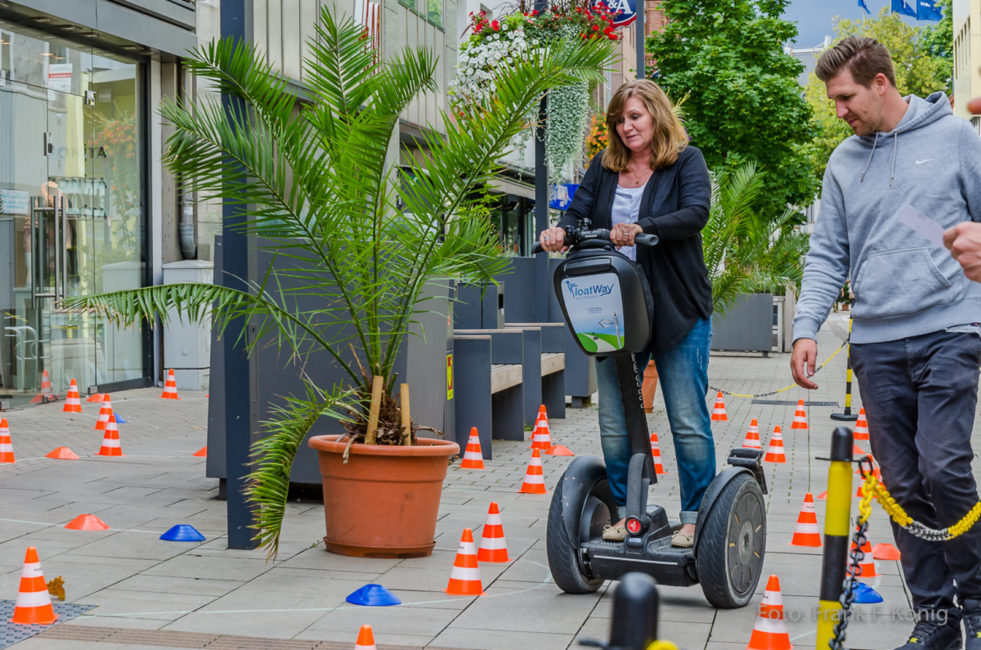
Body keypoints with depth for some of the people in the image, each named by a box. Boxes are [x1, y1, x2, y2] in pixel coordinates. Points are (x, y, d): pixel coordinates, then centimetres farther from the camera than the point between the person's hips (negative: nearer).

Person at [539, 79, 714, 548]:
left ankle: (695, 516, 9)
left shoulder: (686, 161, 1)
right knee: (614, 422, 7)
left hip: (677, 310, -4)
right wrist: (561, 230, -19)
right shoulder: (604, 166, 14)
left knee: (688, 421, -1)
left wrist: (641, 228, -31)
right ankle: (625, 510, 20)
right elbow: (579, 210, 5)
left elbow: (696, 213, -15)